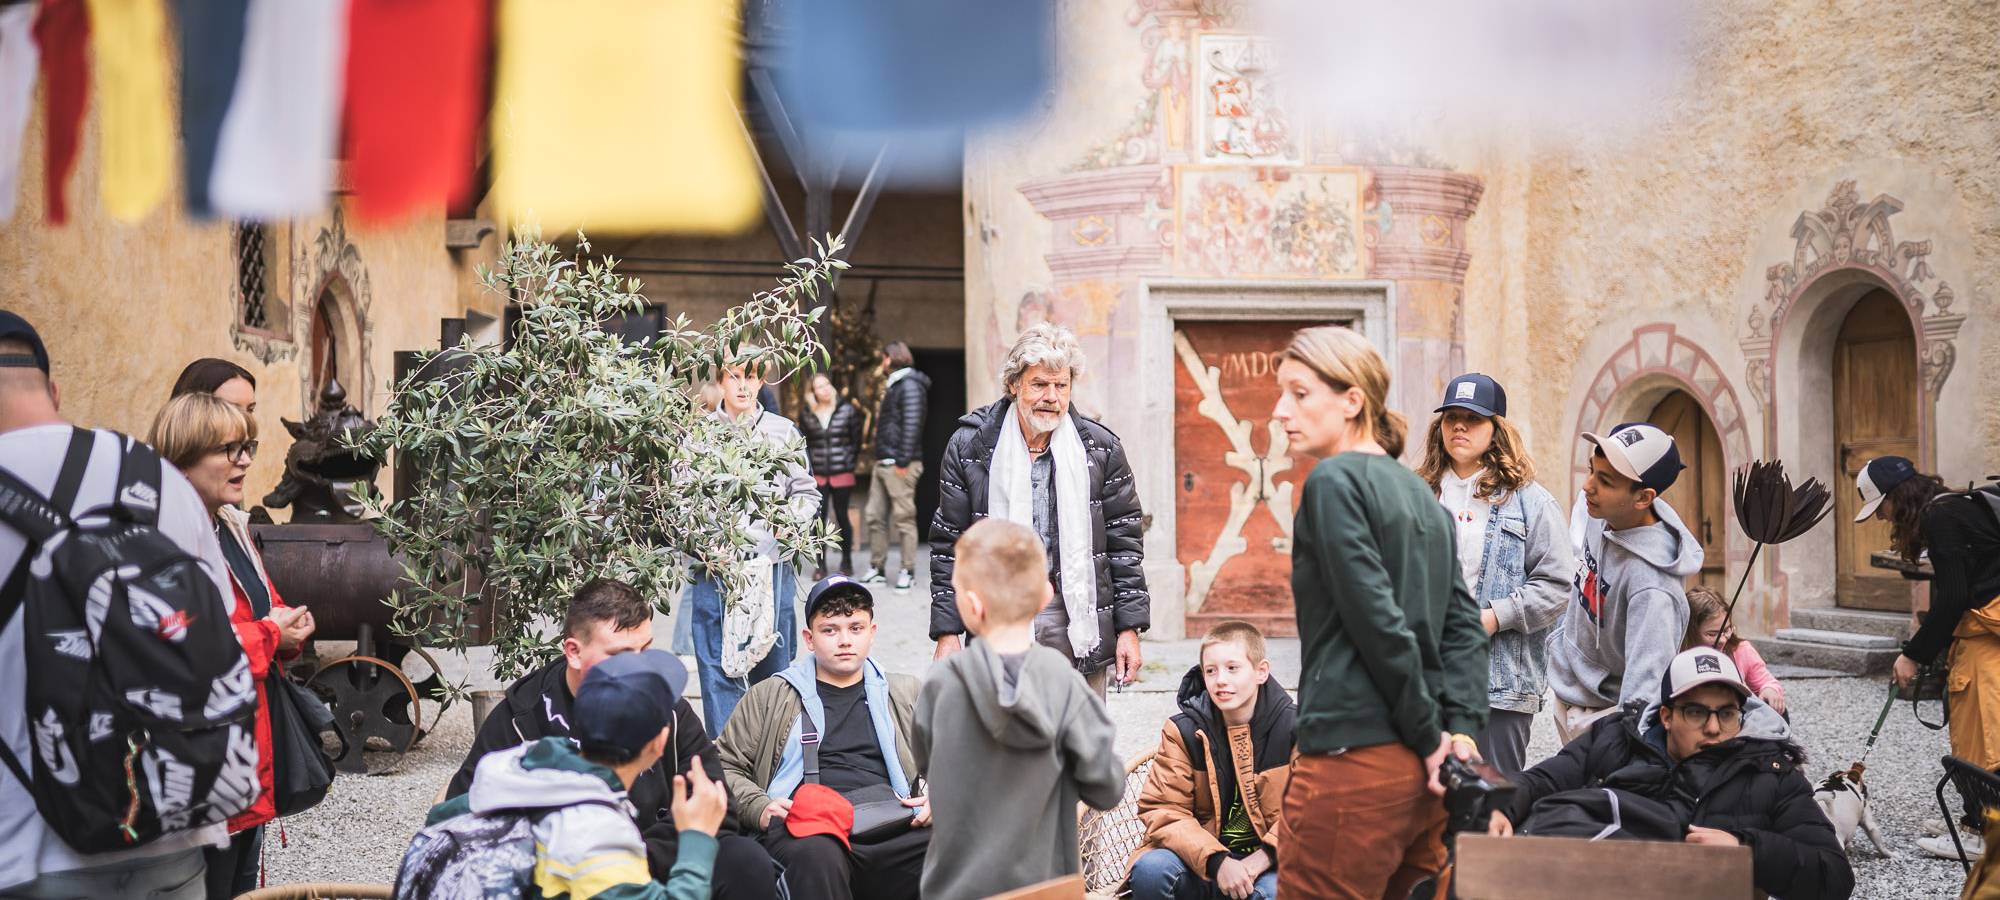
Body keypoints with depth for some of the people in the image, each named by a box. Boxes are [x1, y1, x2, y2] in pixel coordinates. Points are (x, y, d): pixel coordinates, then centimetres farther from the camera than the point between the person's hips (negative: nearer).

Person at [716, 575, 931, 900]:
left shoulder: (905, 693, 27)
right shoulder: (769, 697, 20)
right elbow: (725, 766, 18)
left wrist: (938, 799, 8)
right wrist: (759, 809, -1)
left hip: (893, 828, 1)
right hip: (808, 831, -1)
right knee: (817, 855, -42)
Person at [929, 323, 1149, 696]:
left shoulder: (1101, 449, 5)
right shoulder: (969, 446, 3)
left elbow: (1125, 542, 7)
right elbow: (948, 546, 5)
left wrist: (1129, 628, 3)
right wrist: (947, 632, 1)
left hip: (1079, 625, 1)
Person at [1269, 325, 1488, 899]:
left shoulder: (1335, 480, -8)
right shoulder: (1419, 493, 16)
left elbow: (1379, 623, -14)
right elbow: (1463, 622, 10)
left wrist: (1431, 736, -8)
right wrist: (1461, 728, 1)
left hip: (1354, 762, -8)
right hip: (1421, 767, 8)